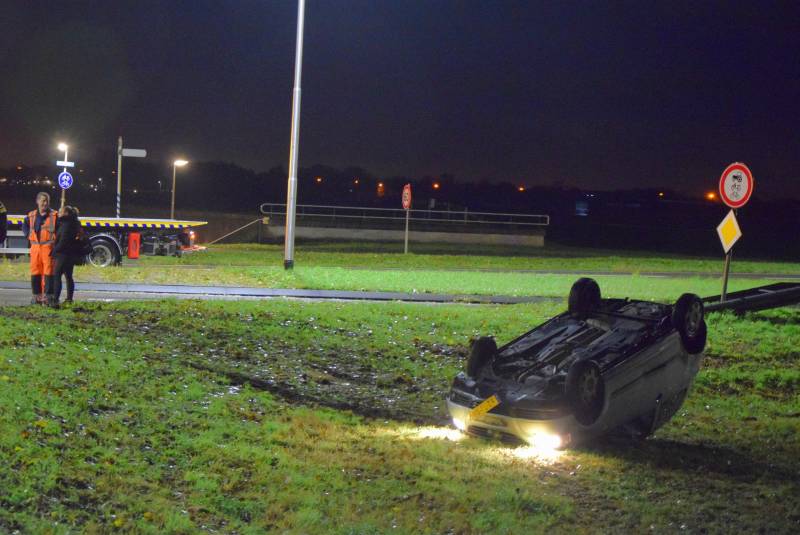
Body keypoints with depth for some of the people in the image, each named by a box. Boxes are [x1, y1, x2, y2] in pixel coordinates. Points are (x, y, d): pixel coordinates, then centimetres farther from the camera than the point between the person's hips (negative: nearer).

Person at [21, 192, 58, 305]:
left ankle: (48, 295, -4)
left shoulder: (54, 215, -2)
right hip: (35, 247, 4)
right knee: (35, 271, 6)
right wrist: (29, 235, 13)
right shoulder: (31, 215, 9)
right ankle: (37, 295, 13)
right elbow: (25, 226, 26)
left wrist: (55, 238, -6)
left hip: (48, 247, -4)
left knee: (48, 271, -7)